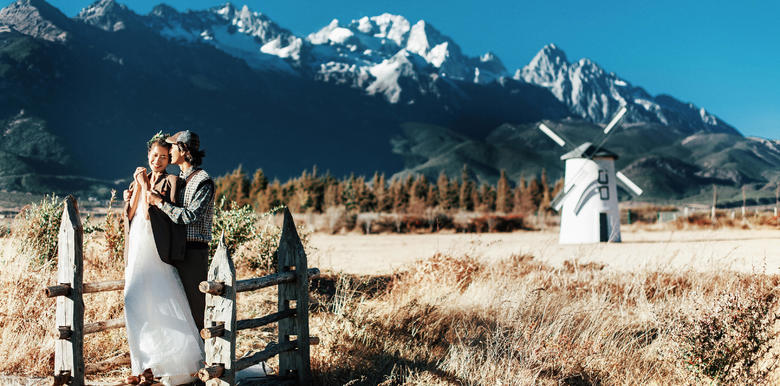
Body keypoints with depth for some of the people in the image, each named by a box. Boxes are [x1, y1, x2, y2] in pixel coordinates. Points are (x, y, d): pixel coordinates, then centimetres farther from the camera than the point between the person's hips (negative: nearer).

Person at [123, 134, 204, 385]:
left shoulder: (172, 181, -1)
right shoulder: (139, 180, 17)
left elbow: (158, 213, -12)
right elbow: (130, 213, 8)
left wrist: (146, 186, -7)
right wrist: (138, 187, -1)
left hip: (157, 251, -6)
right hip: (136, 251, 6)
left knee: (163, 306, -9)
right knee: (136, 307, 4)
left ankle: (181, 363, 0)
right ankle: (144, 364, 12)